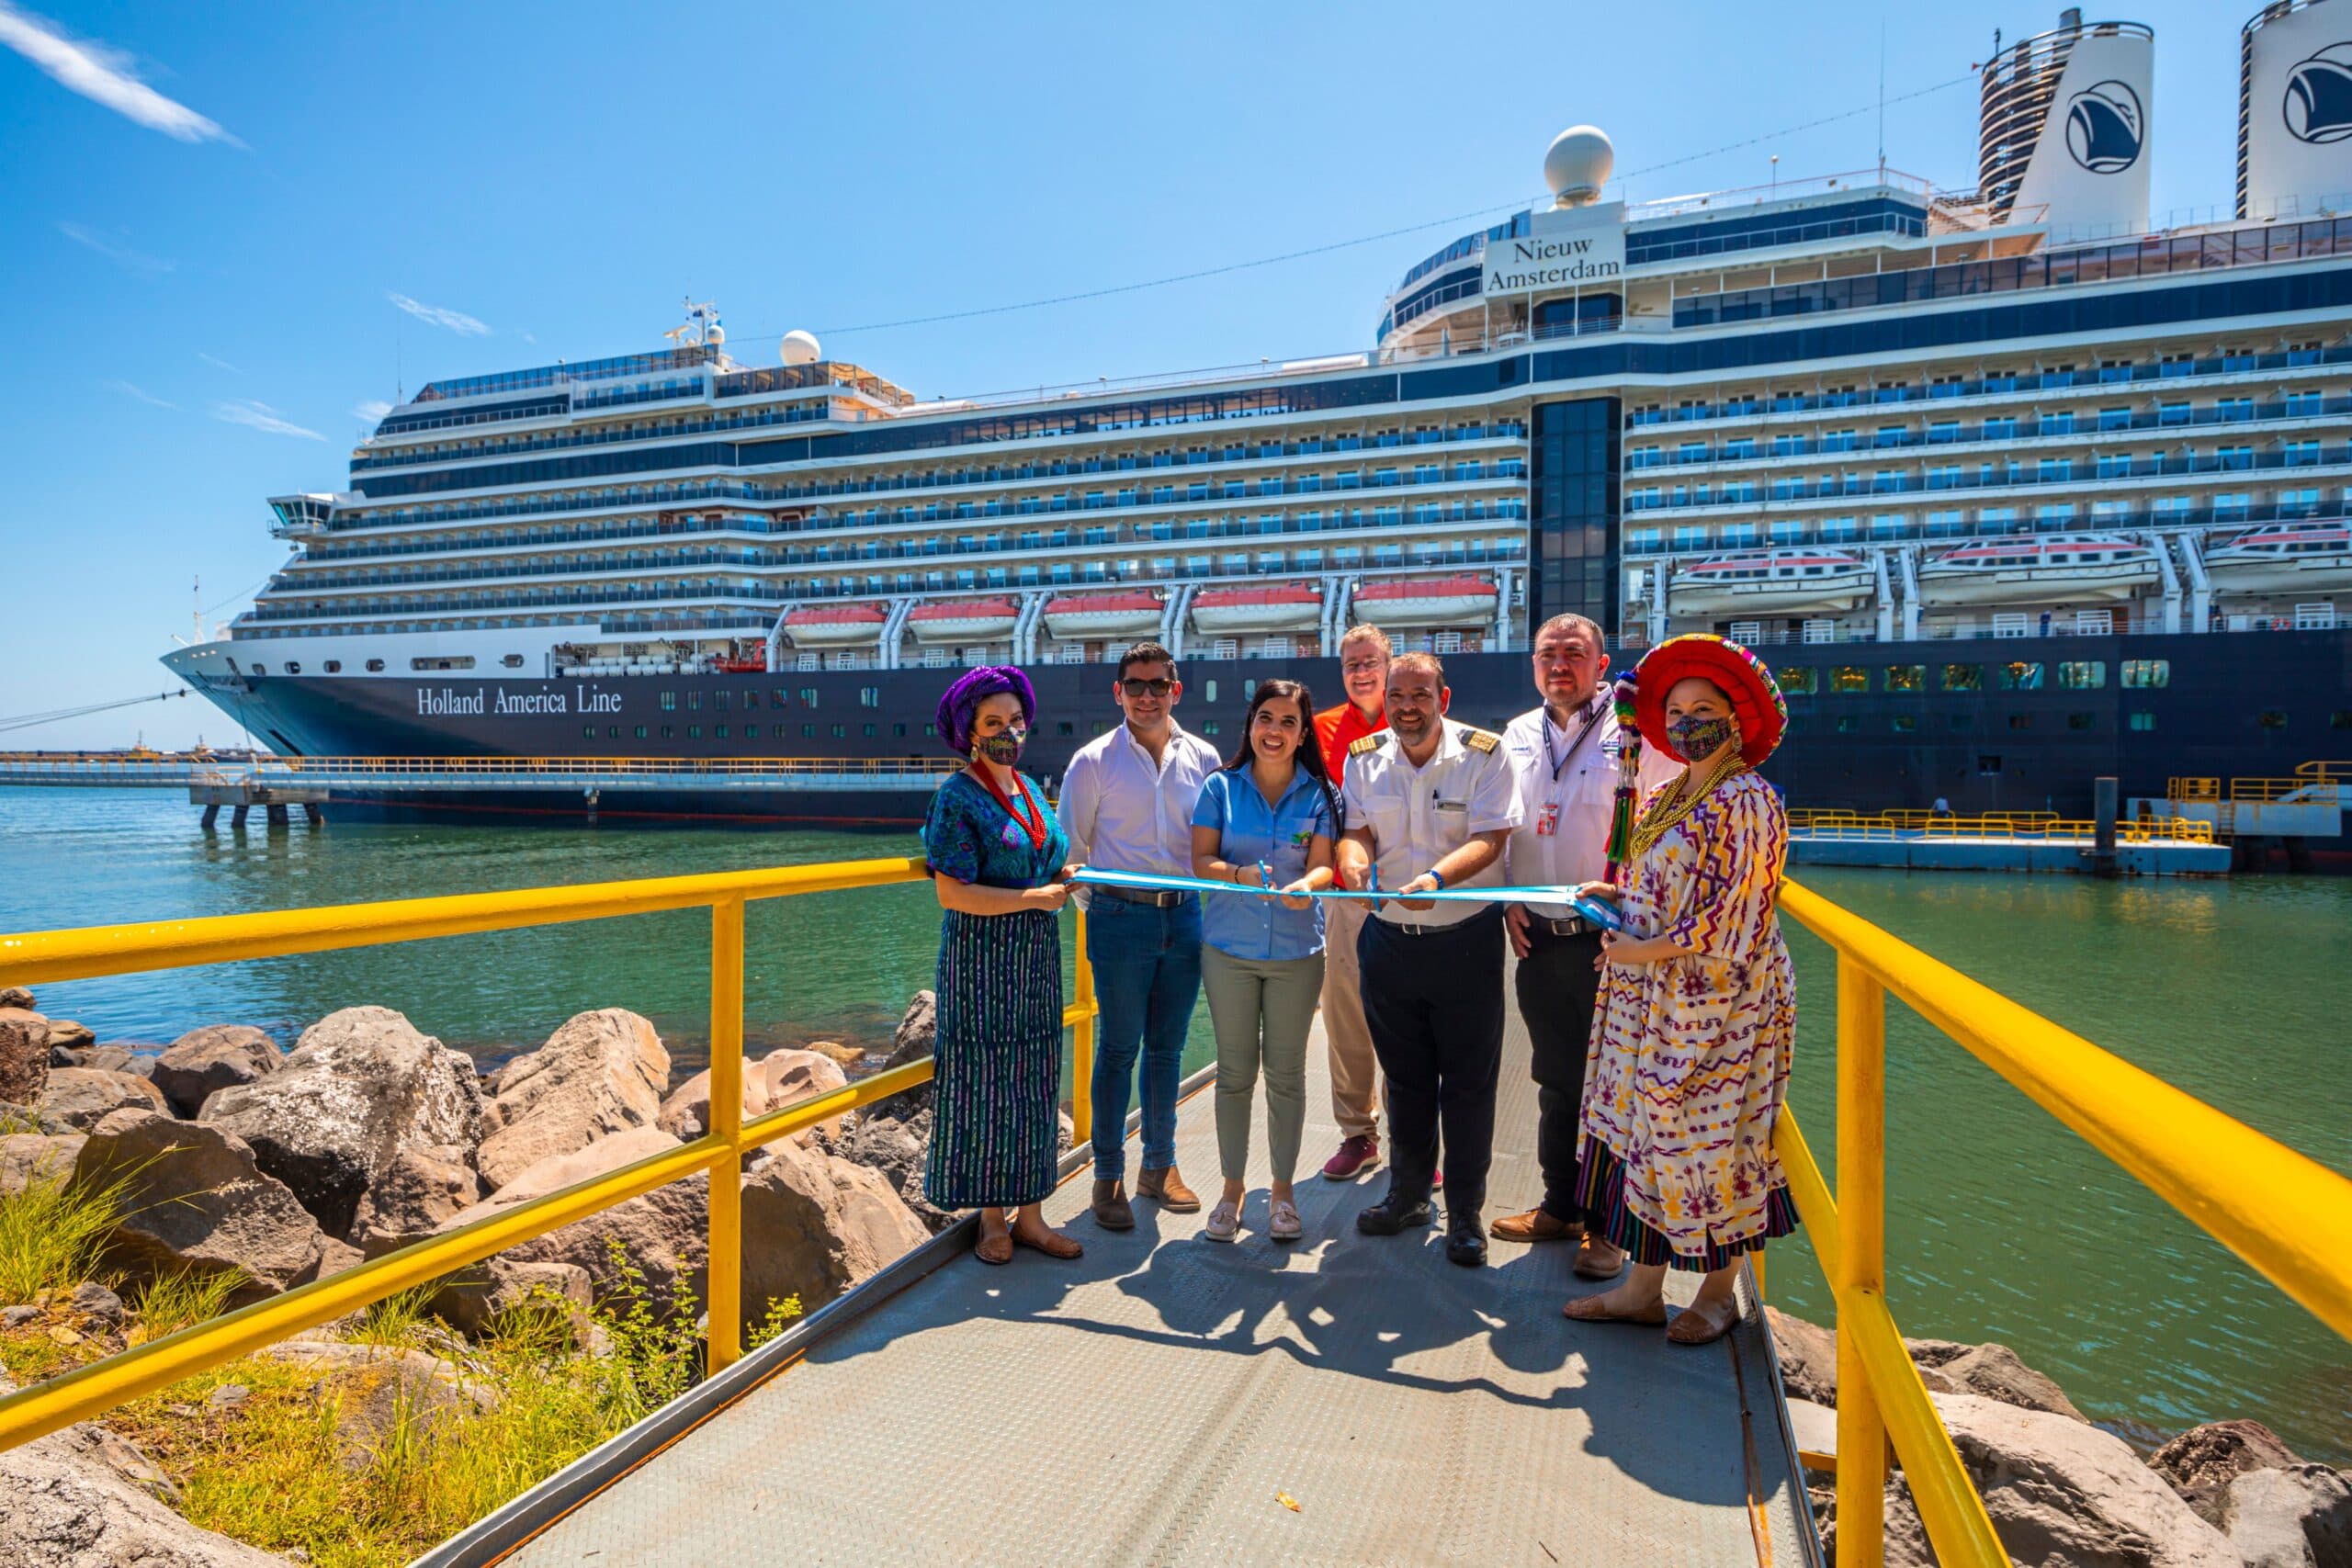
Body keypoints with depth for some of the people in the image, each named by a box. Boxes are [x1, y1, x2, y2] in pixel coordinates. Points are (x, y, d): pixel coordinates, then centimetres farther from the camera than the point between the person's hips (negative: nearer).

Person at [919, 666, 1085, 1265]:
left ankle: (1029, 1213, 22)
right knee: (984, 1083, 2)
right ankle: (992, 1216, 18)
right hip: (981, 962, -7)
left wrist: (1066, 874, 0)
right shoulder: (958, 798, -10)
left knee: (1034, 1084, 11)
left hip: (1036, 962, 7)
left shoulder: (1030, 790, 12)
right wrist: (1037, 896, -17)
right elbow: (953, 893, -18)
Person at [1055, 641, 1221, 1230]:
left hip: (1184, 916, 3)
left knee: (1167, 1048, 12)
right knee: (1118, 1048, 3)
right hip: (1121, 917, -3)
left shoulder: (1203, 758, 5)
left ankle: (1160, 1165, 27)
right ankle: (1108, 1176, 16)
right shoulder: (1094, 761, -2)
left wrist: (1202, 897, 9)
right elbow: (1070, 845, 4)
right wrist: (1095, 904, 7)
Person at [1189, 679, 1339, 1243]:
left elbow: (1322, 863, -8)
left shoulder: (1319, 793, 0)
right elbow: (1201, 860, -5)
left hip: (1296, 949, 0)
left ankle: (1282, 1187, 26)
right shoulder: (1220, 786, 0)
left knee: (1286, 1074, 9)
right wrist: (1241, 874, -25)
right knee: (1234, 1072, 9)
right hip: (1229, 947, 0)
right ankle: (1233, 1185, 25)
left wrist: (1306, 886, -31)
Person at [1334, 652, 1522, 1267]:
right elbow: (1356, 828, 0)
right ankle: (1408, 1193, 33)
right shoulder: (1364, 758, 3)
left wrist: (1435, 877, -33)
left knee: (1467, 1081, 5)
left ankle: (1465, 1211, 21)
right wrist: (1354, 859, -24)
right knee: (1404, 1076, 16)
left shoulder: (1483, 754, -8)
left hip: (1465, 939, -3)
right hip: (1387, 938, 3)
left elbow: (1490, 838, -16)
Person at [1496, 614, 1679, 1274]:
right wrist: (1508, 900, 7)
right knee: (1556, 1082, 16)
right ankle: (1559, 1206, 31)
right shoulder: (1517, 736, 11)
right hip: (1537, 940, 5)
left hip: (1610, 941, -5)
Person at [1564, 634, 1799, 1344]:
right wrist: (1617, 894, 4)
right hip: (1653, 1002, 8)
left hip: (1718, 1004, -8)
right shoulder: (1665, 800, 13)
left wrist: (1649, 950, -18)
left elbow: (1732, 914, -17)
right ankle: (1643, 1286, 22)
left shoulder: (1747, 800, -12)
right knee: (1645, 1132, 10)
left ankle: (1720, 1292, 24)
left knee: (1708, 1139, 4)